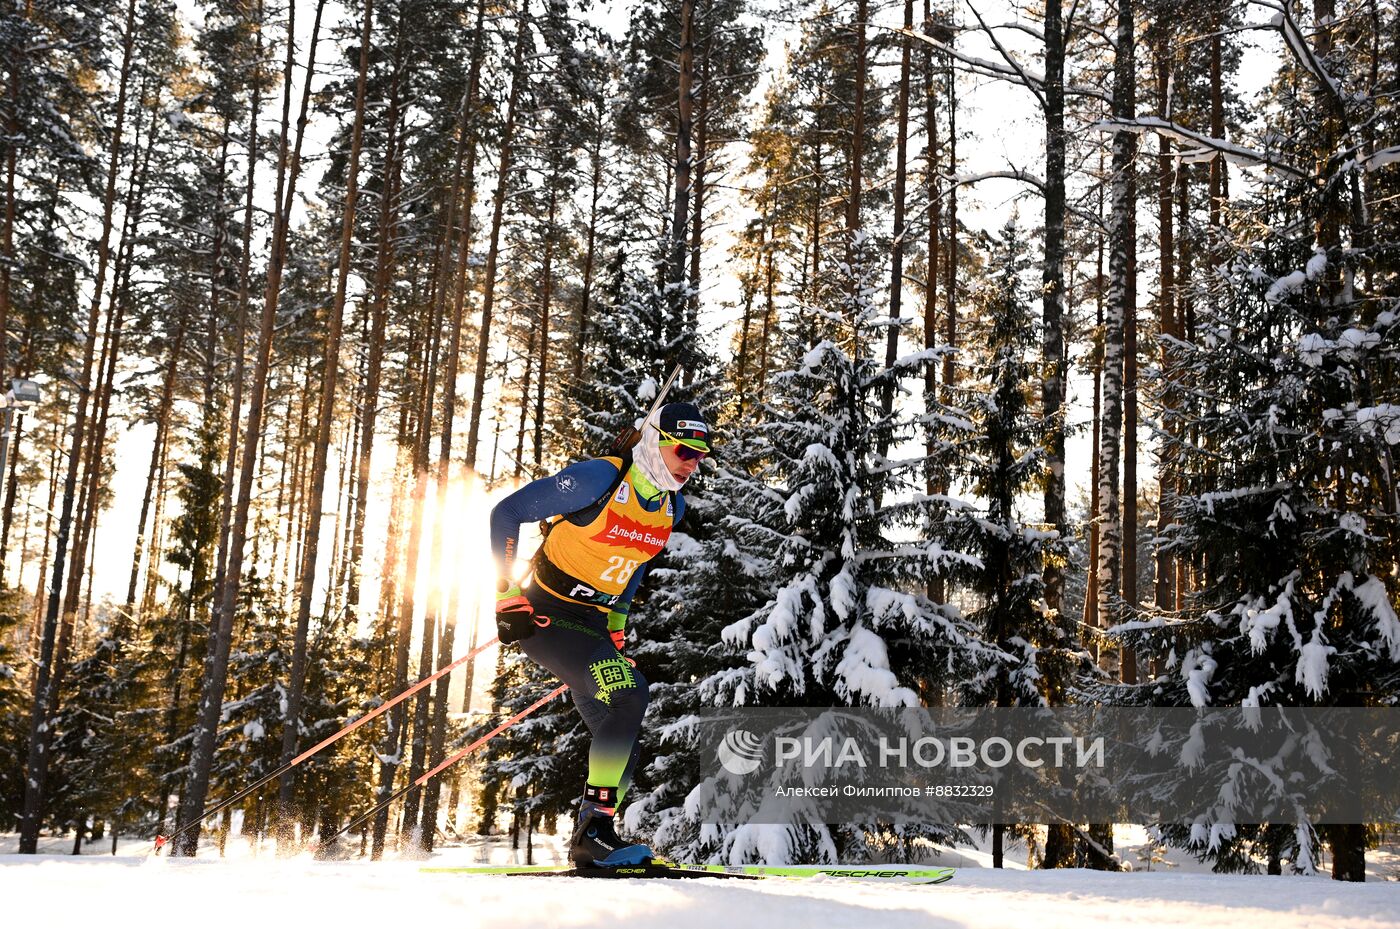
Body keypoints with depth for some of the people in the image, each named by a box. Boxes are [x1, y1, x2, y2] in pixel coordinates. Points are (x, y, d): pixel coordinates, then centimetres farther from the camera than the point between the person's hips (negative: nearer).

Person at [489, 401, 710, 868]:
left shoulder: (672, 506, 4)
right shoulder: (599, 478, -19)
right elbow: (506, 513, -15)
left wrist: (617, 620, 15)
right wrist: (506, 592, -17)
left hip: (592, 623, 8)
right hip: (545, 615, -8)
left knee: (620, 746, 0)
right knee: (629, 693, -26)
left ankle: (593, 842, 13)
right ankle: (594, 829, -19)